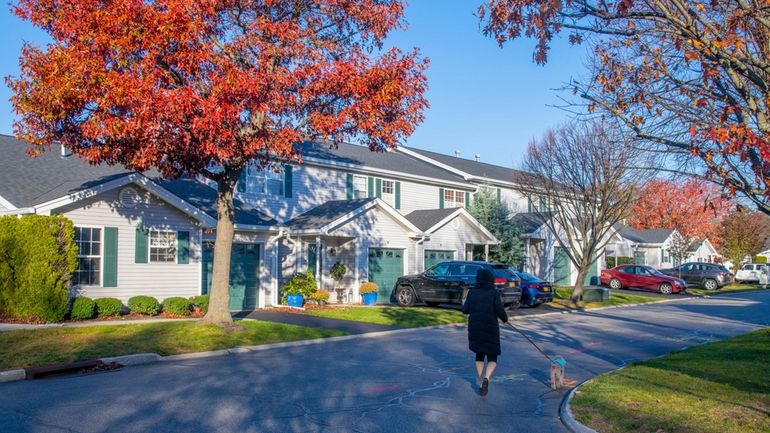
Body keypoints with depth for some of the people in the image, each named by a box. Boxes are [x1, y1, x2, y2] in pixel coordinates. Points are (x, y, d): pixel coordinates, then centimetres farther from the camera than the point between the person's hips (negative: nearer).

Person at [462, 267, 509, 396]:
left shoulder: (472, 292, 4)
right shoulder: (494, 292, -4)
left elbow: (466, 310, 2)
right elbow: (499, 310, -13)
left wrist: (464, 304, 24)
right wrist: (505, 318, 7)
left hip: (474, 328, 3)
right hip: (490, 328, -3)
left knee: (479, 355, 20)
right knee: (492, 358, 7)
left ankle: (482, 384, 16)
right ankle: (486, 378, -20)